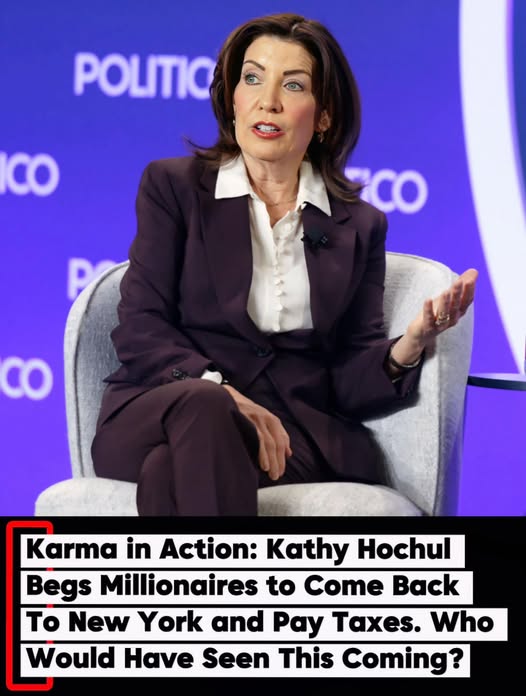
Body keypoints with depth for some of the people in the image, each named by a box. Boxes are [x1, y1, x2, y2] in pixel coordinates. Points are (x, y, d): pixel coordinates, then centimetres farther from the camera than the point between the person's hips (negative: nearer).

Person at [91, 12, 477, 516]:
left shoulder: (359, 226, 15)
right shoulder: (173, 185, 11)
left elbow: (350, 379, 8)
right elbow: (140, 327, 0)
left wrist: (410, 346, -15)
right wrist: (222, 393, -19)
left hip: (295, 427, 0)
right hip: (159, 412, 0)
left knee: (173, 472, -37)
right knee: (201, 405, -39)